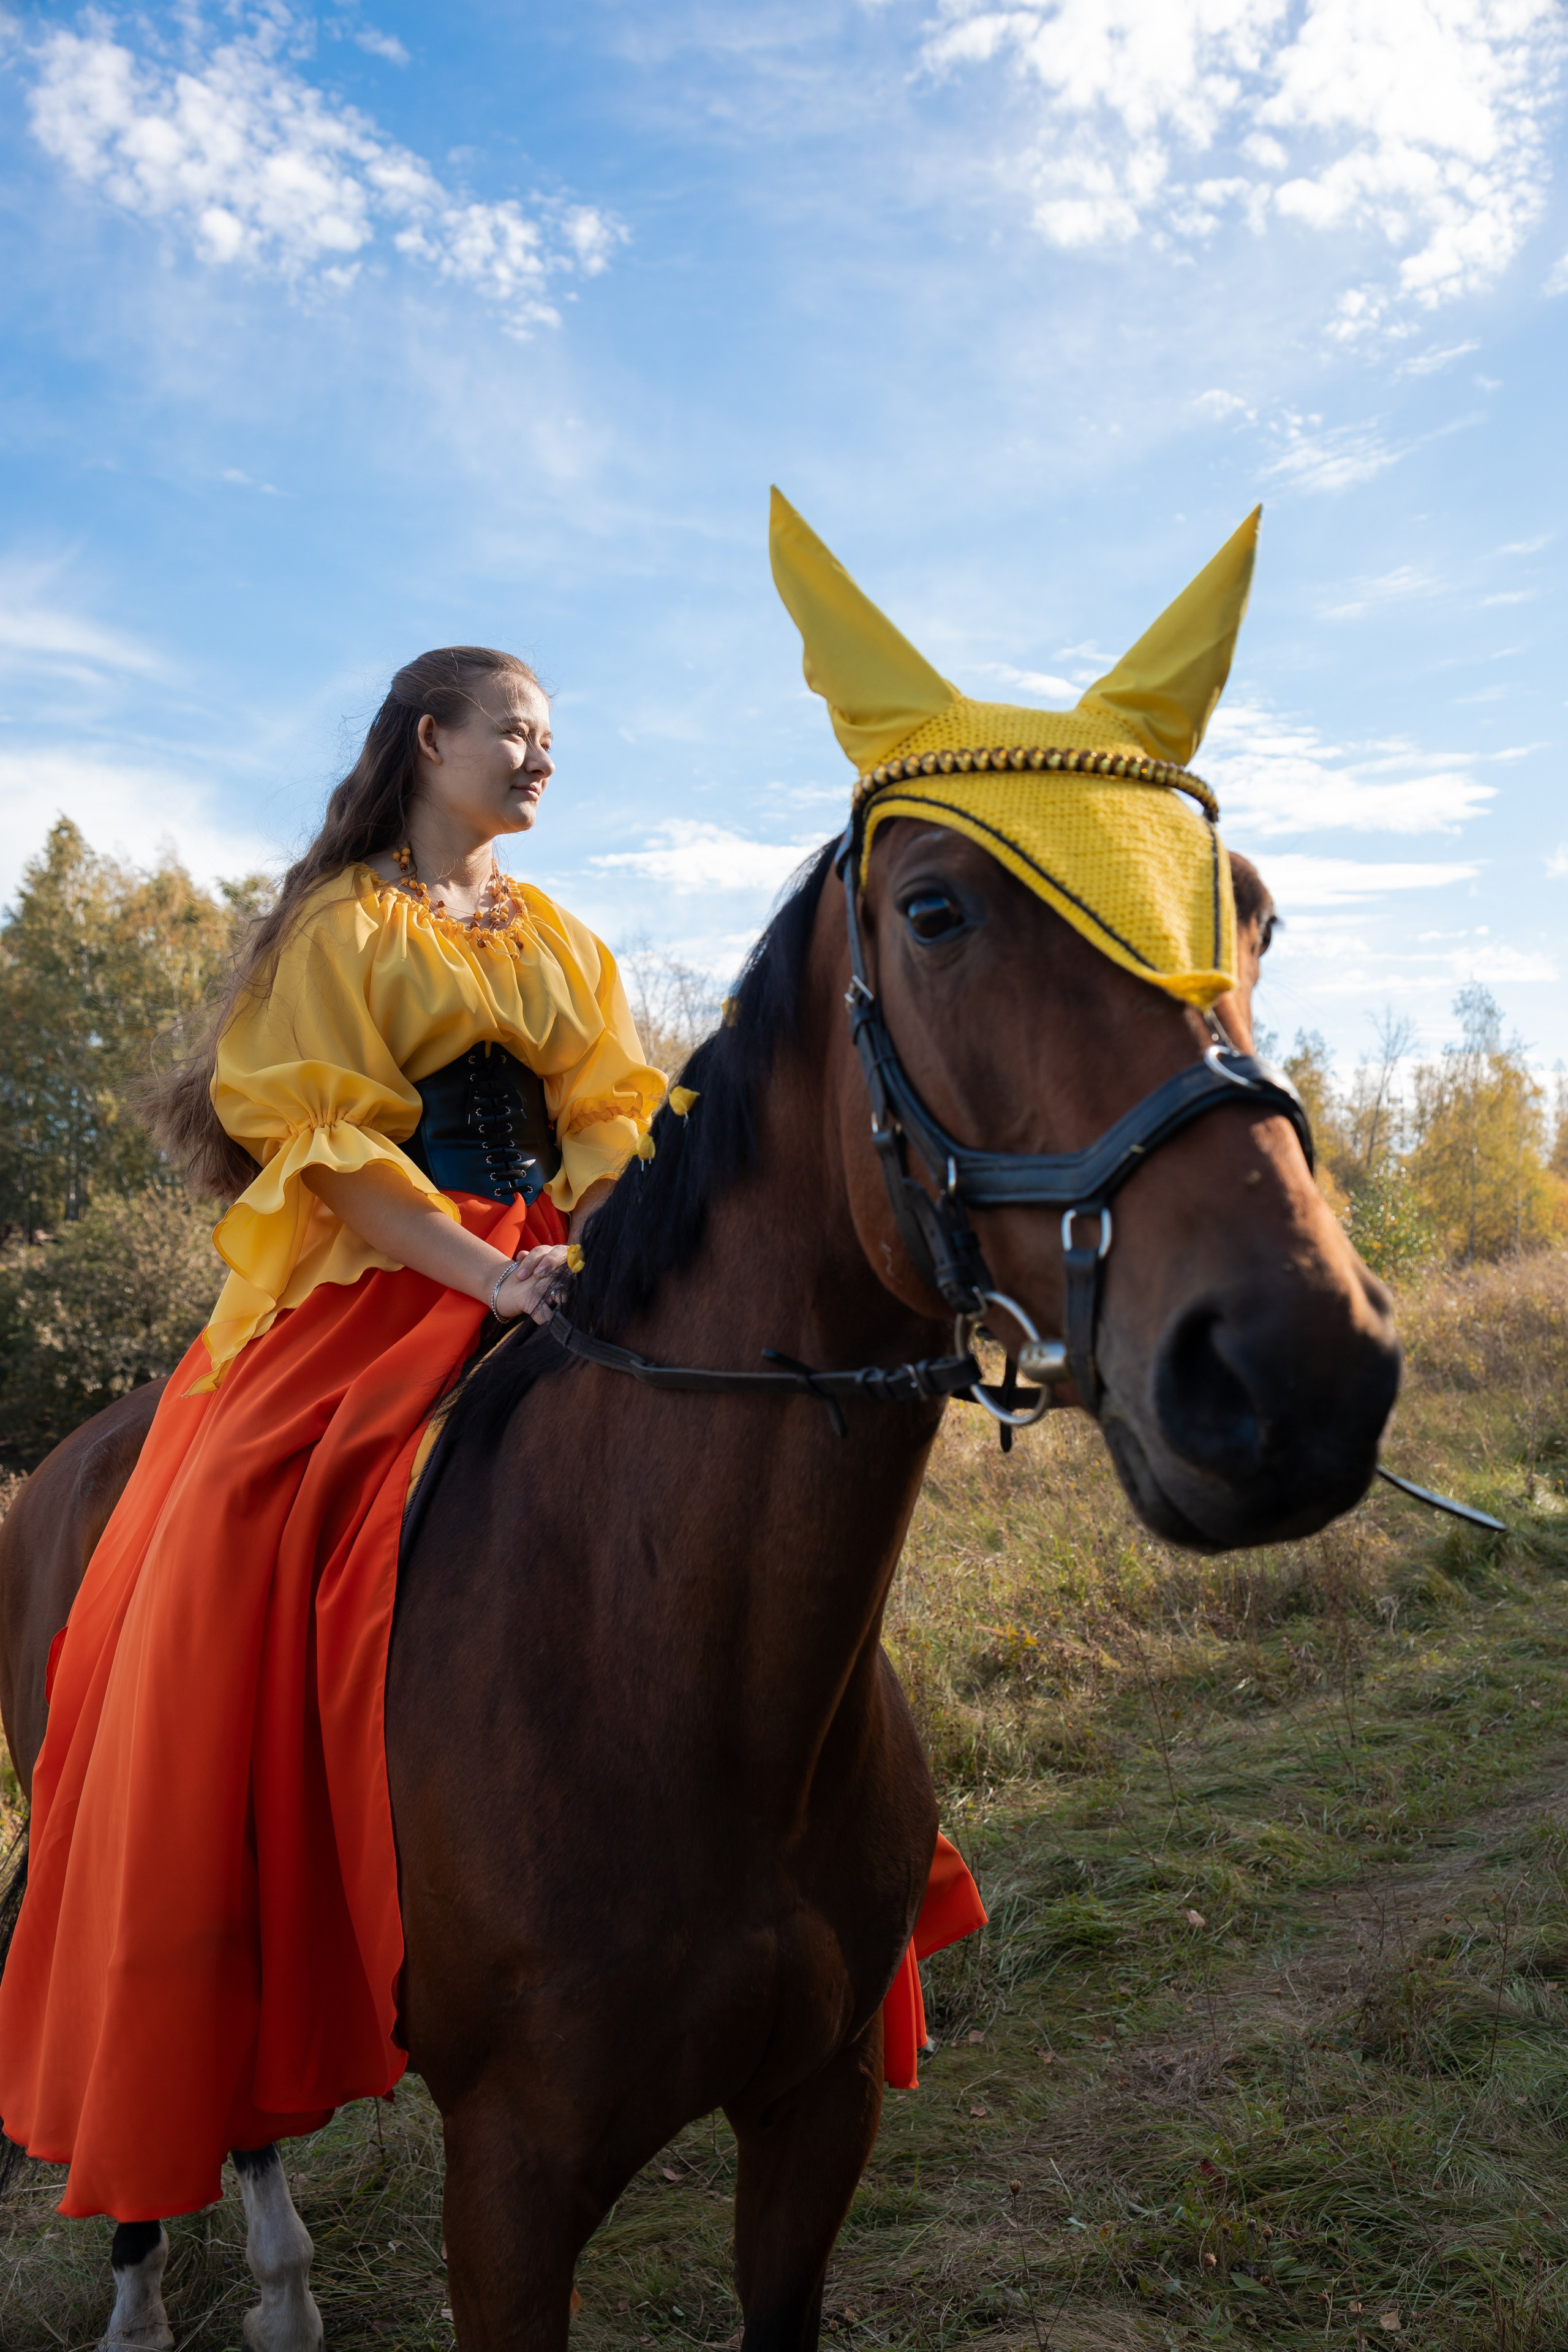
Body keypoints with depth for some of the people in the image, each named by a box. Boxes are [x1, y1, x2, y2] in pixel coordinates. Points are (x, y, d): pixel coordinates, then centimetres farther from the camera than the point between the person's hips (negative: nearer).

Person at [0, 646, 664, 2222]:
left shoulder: (558, 939, 19)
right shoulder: (344, 925, 4)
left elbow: (611, 1117, 11)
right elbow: (330, 1140, -8)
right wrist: (479, 1271, -20)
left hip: (549, 1285, 5)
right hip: (373, 1292, -4)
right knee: (236, 1588, -18)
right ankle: (183, 2057, -4)